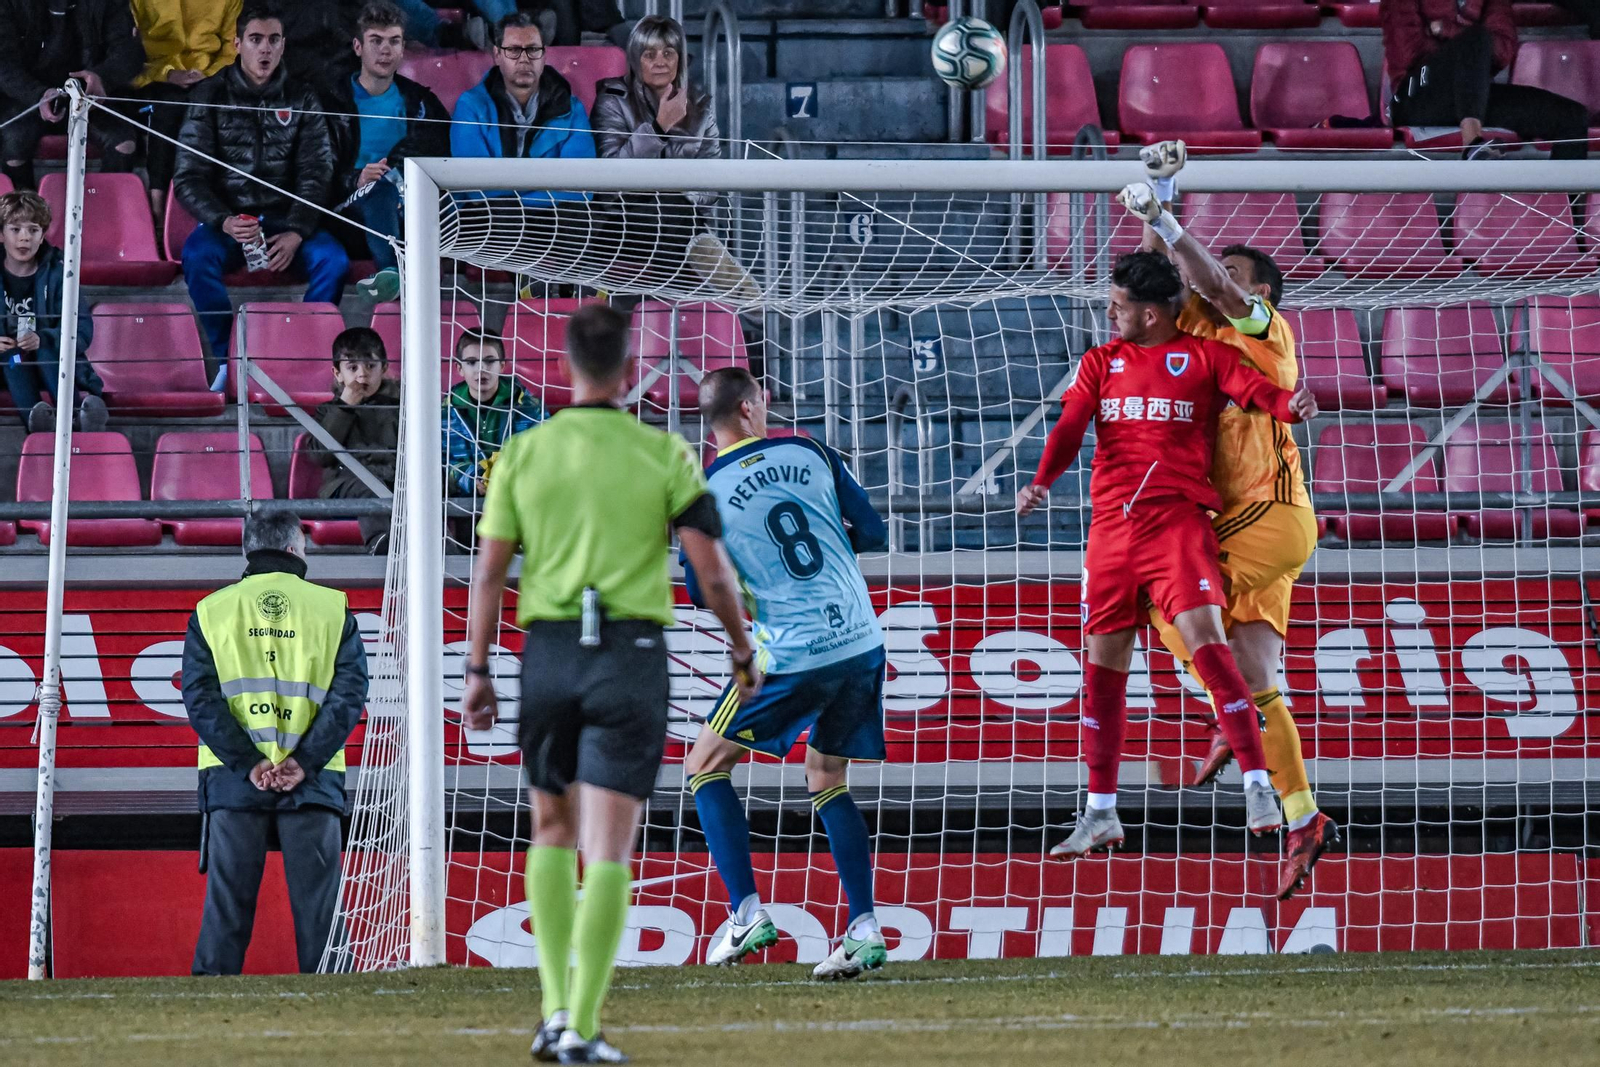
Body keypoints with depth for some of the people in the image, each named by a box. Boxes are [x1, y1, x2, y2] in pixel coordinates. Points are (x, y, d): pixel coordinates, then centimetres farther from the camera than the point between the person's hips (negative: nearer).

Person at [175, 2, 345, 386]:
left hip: (286, 219, 1)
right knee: (197, 255, -34)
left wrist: (295, 234, -16)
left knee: (333, 260, -28)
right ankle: (229, 362, -25)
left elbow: (315, 177, 1)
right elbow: (189, 179, -4)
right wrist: (224, 222, -23)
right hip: (225, 218, -1)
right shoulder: (211, 96, 0)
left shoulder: (302, 101, 6)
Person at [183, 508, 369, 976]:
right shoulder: (332, 609, 6)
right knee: (318, 909, 1)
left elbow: (201, 698, -2)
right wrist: (304, 761, -9)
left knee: (226, 906, 2)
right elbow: (349, 693, -4)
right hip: (313, 781, -1)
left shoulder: (211, 611, 8)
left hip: (232, 779, 1)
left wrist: (247, 764, -8)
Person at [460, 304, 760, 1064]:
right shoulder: (664, 456, -3)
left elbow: (490, 569, 0)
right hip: (631, 658, -2)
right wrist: (743, 651, 10)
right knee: (608, 848, -1)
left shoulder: (523, 454, 2)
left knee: (552, 834, 19)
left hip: (549, 652, 2)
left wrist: (477, 672, 6)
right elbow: (711, 566, -4)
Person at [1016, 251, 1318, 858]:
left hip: (1177, 518, -5)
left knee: (1204, 638, -21)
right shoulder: (1101, 363, 16)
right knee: (1103, 660, 7)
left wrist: (1290, 405, -35)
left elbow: (1253, 388, -10)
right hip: (1111, 527, 5)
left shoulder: (1204, 357, 5)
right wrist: (1042, 481, -17)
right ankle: (1101, 814, 17)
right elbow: (1071, 426, 2)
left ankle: (1257, 786, -19)